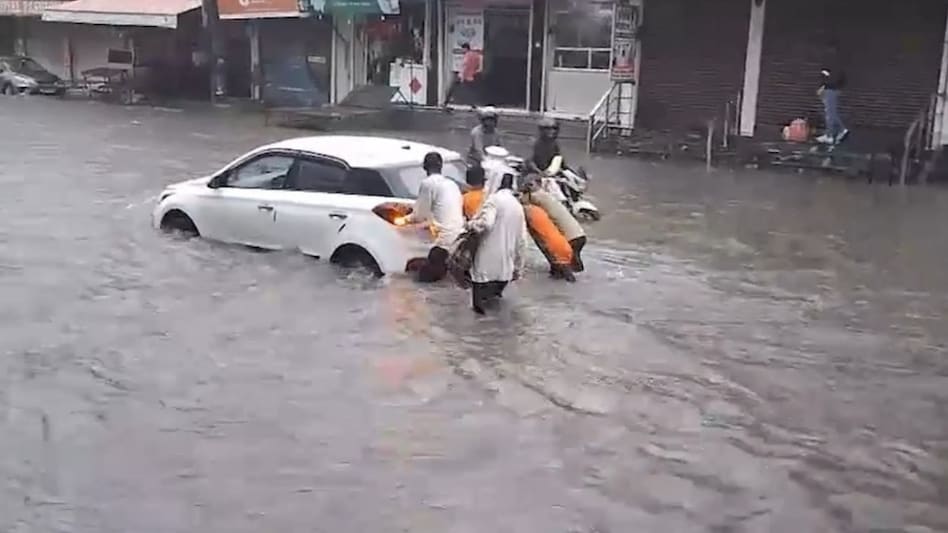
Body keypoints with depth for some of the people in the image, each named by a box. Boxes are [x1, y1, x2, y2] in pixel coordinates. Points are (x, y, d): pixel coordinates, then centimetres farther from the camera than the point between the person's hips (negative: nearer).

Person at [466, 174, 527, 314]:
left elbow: (486, 223, -25)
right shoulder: (518, 206, 15)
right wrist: (518, 268, 22)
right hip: (505, 266, 7)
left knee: (479, 303, -1)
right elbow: (522, 241, 16)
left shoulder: (495, 199, -7)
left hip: (487, 265, -7)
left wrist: (470, 225, -4)